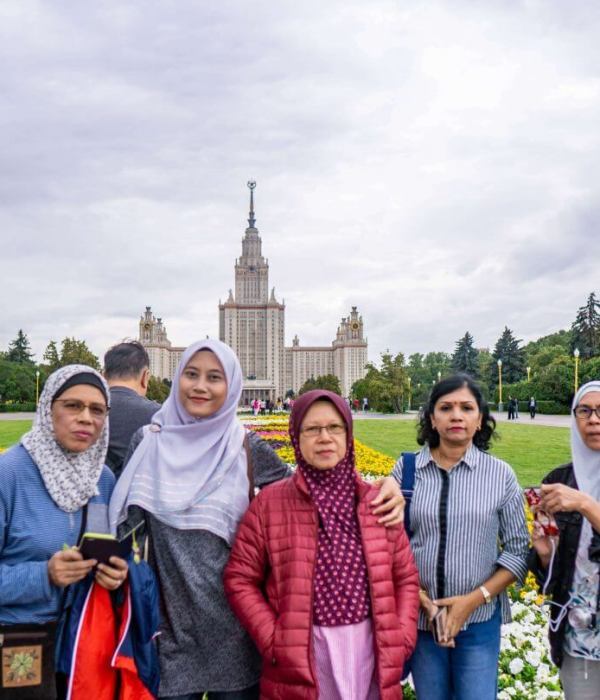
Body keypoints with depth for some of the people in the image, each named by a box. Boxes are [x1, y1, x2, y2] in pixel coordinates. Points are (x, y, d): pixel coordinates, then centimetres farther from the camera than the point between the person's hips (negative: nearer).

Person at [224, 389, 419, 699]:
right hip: (299, 656, -2)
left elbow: (406, 577, 9)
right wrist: (274, 640, -9)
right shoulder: (269, 503, -4)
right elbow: (240, 579, -2)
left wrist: (401, 639, -2)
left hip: (368, 649, 2)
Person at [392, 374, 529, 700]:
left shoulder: (501, 475, -5)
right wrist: (421, 599, -12)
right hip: (418, 617, 1)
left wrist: (474, 599, -12)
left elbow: (519, 550, -2)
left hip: (479, 619, -1)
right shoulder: (405, 469, -4)